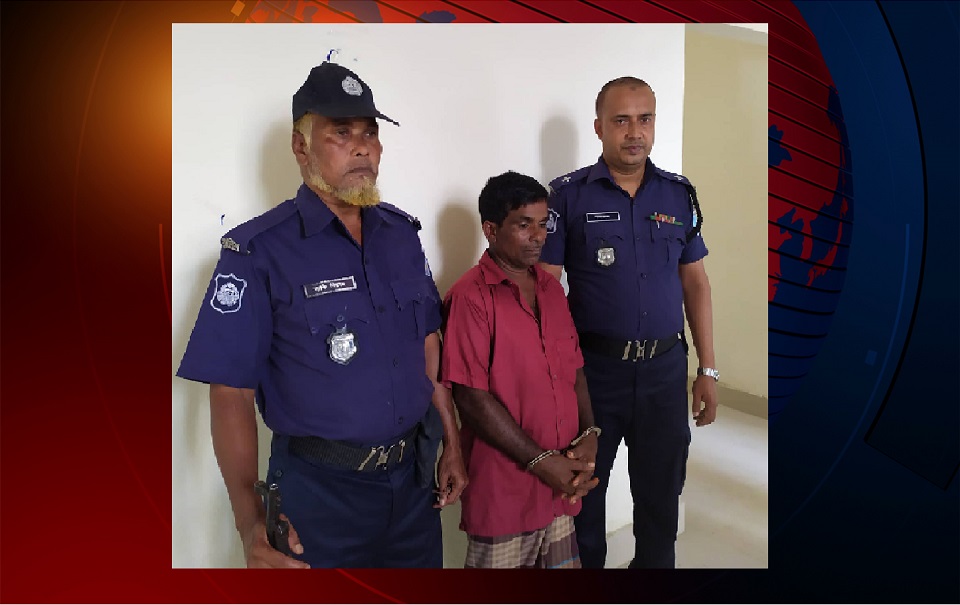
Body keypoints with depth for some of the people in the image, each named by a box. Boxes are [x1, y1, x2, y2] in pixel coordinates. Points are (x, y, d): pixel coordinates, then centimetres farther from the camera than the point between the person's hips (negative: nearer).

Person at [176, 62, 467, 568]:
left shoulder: (402, 232, 3)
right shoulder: (258, 252, -13)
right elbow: (231, 394, -14)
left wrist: (452, 445, 9)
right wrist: (250, 520, -22)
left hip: (414, 476, 5)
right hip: (320, 488, -5)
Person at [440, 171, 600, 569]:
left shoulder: (551, 288, 9)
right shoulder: (470, 297, -14)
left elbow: (574, 368, 12)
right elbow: (472, 398, -17)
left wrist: (588, 435, -2)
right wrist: (541, 461, -15)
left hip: (562, 483, 6)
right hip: (503, 488, -6)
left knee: (563, 561, 17)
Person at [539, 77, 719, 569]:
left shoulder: (679, 194, 5)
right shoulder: (568, 195, -6)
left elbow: (695, 282, 9)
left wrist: (707, 369, 6)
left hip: (665, 368, 3)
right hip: (592, 369, -3)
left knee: (661, 492, 17)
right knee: (583, 491, 14)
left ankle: (654, 563, 39)